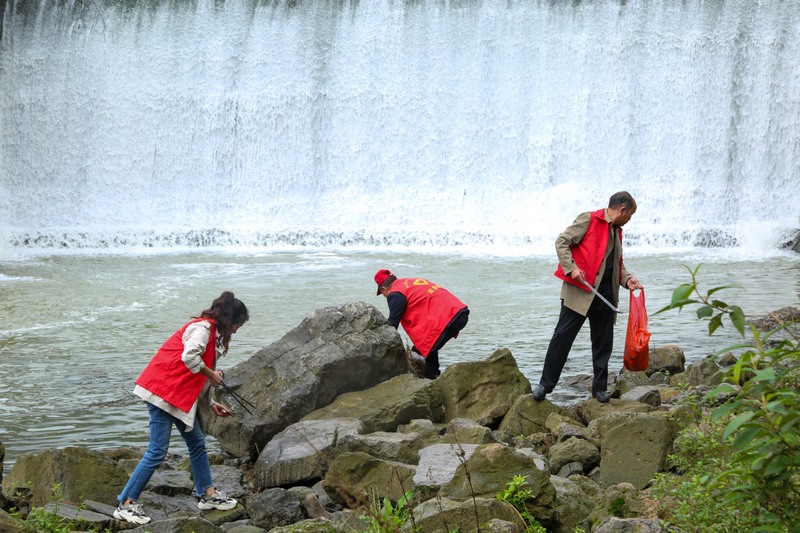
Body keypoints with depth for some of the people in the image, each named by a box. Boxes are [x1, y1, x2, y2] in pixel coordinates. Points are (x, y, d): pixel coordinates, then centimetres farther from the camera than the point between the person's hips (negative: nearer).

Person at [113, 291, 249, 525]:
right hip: (164, 390, -11)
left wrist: (211, 405, 21)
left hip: (181, 395, 11)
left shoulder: (212, 334, 21)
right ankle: (125, 504, -5)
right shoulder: (203, 327, -10)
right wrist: (211, 374, -11)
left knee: (197, 442, 16)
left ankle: (207, 494, 28)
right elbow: (189, 357, -27)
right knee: (158, 451, -9)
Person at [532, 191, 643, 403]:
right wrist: (572, 268, -20)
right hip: (580, 289, -7)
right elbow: (562, 242, -9)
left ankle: (600, 387, 17)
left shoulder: (616, 231, 19)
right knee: (563, 336, -5)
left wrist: (627, 279, 7)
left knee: (603, 342, 8)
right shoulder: (589, 219, -5)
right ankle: (546, 384, 1)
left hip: (605, 293, 7)